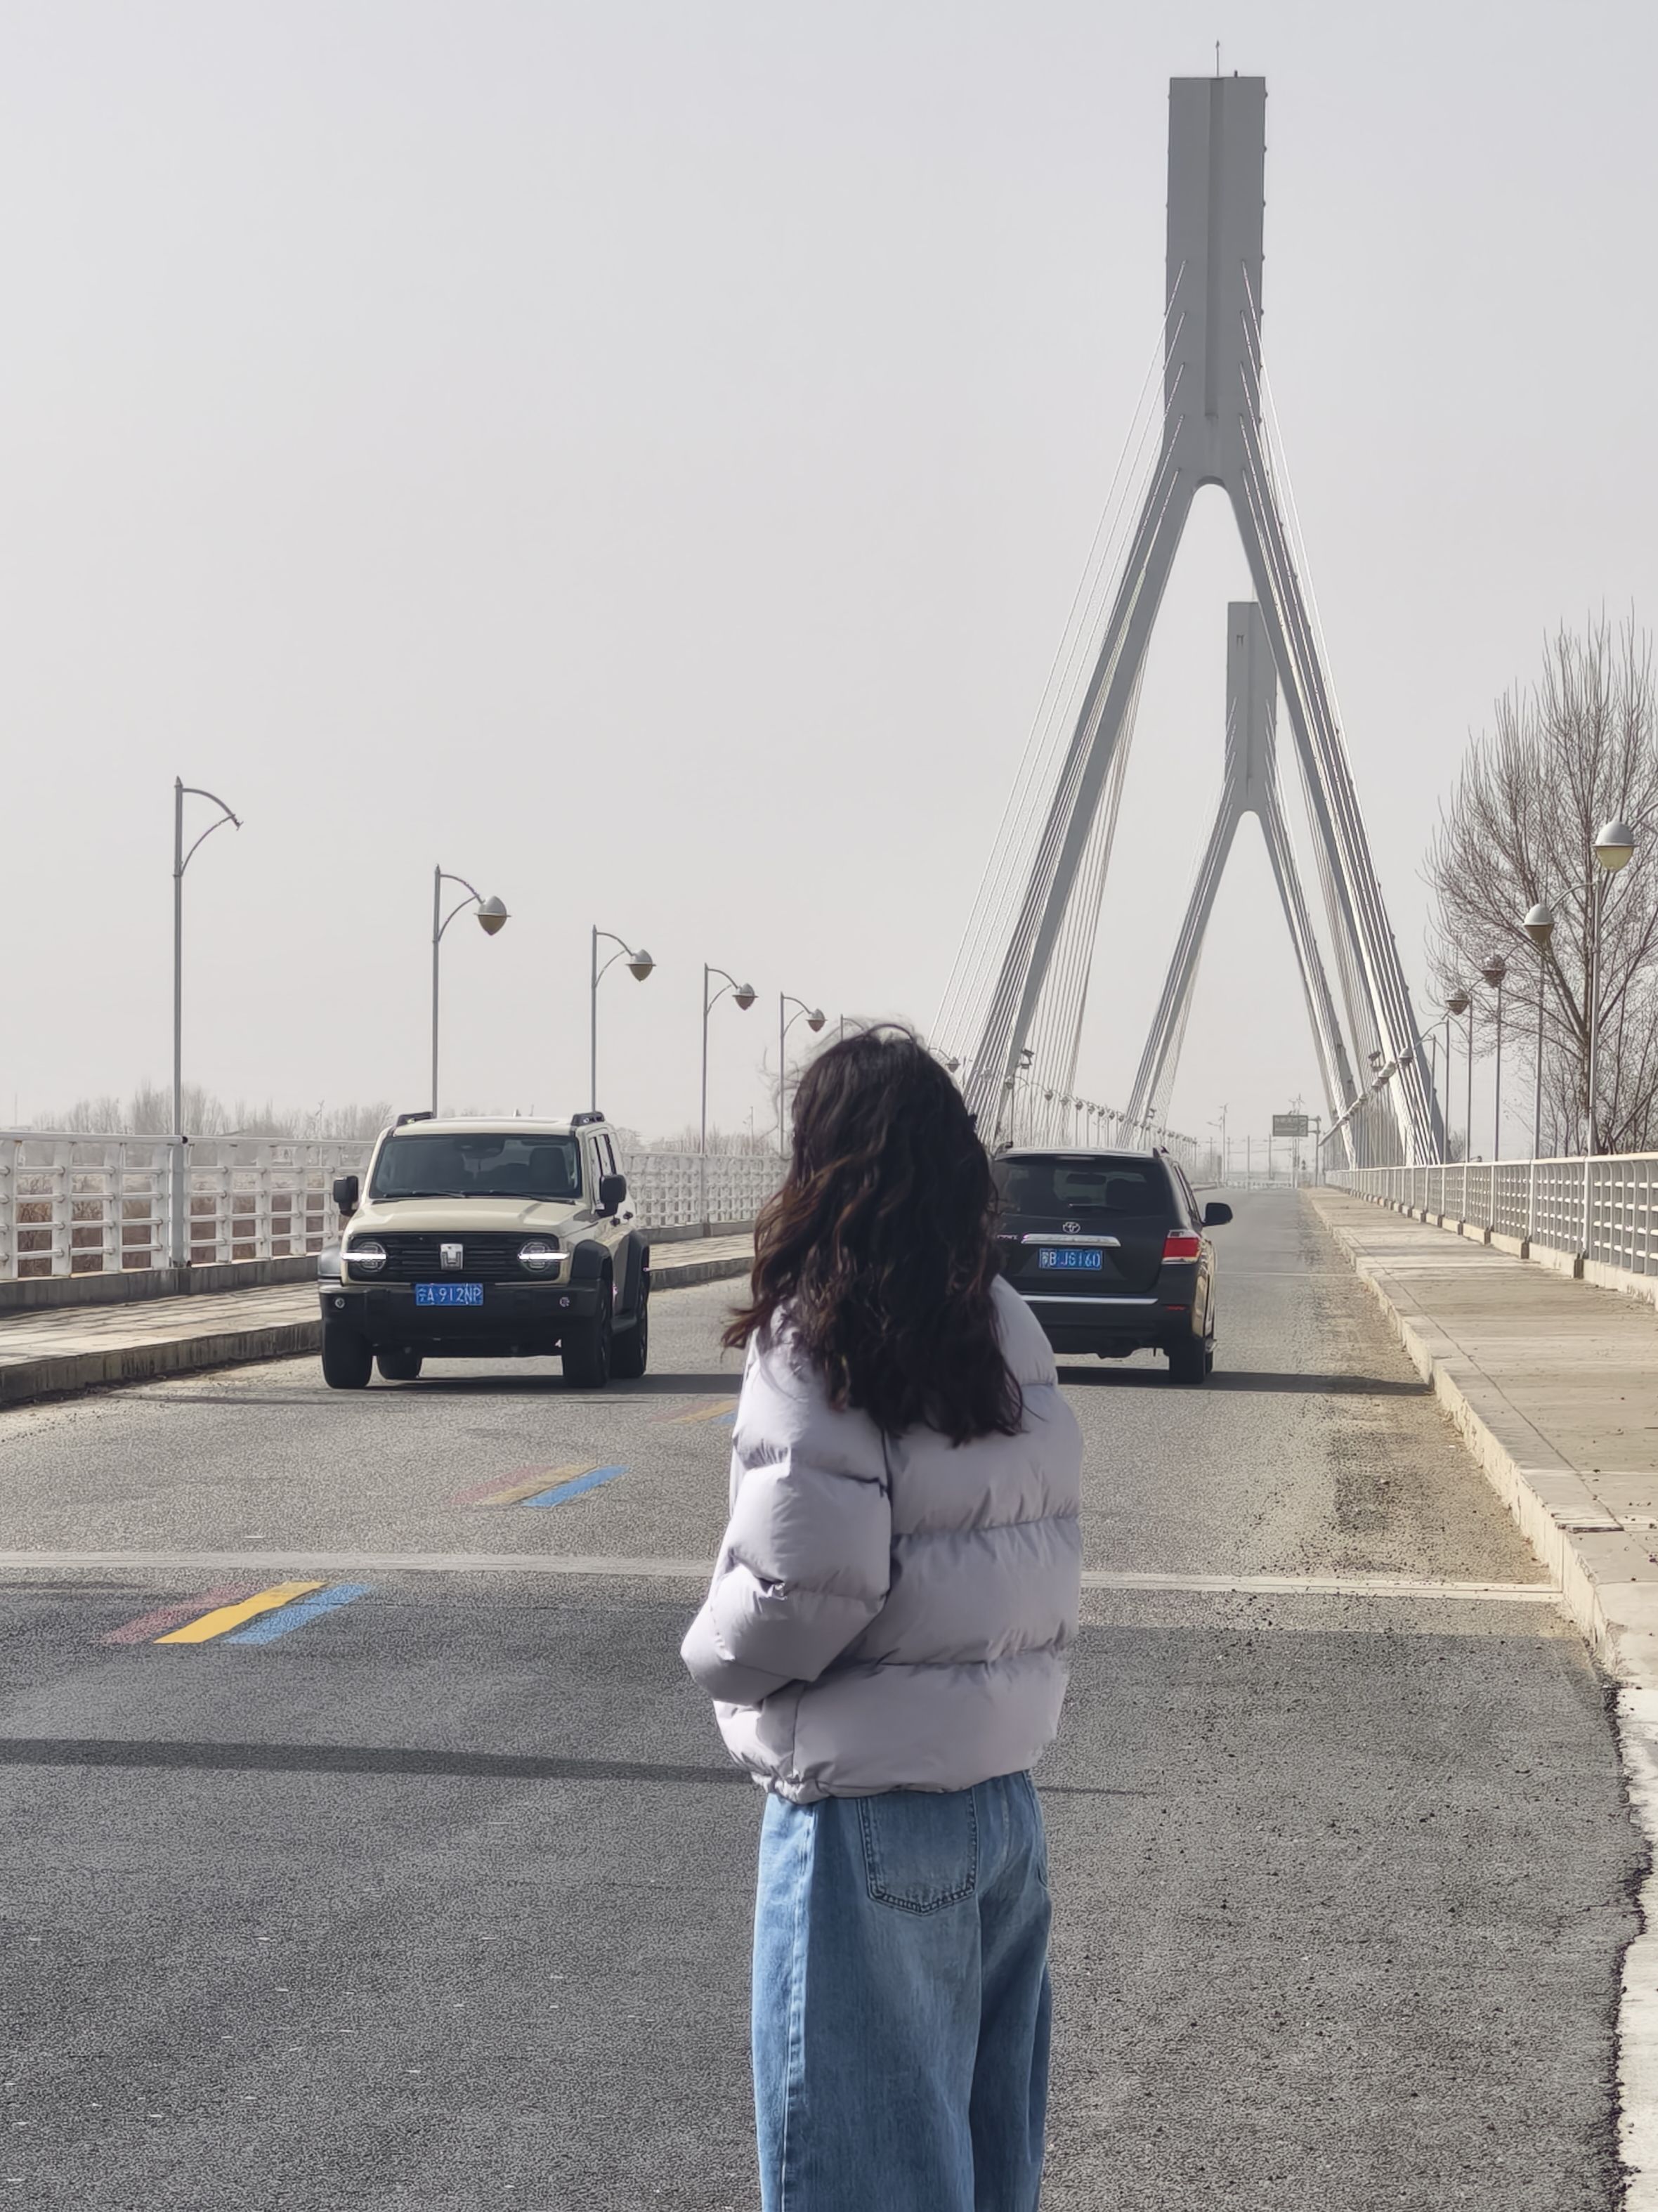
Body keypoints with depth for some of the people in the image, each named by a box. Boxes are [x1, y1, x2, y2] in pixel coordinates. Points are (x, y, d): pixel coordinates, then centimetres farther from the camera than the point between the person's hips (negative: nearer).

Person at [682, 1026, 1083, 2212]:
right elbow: (1052, 1549, 7)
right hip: (1004, 1792, 7)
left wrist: (716, 1651, -2)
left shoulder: (817, 1342, -16)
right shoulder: (1009, 1328, 5)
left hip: (866, 1816, -7)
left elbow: (803, 1581, -20)